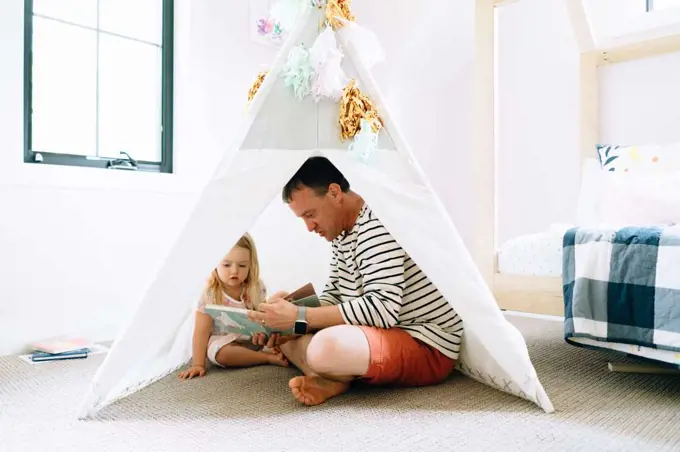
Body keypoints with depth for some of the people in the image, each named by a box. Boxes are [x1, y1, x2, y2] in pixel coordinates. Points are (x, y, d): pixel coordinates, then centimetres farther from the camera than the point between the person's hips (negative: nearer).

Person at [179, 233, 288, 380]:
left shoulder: (257, 288, -8)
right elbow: (201, 331, -17)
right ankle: (268, 357, -24)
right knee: (223, 353, -35)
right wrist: (198, 364, -22)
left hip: (253, 338, 3)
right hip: (223, 339, -3)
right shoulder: (209, 293, -17)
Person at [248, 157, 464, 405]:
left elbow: (383, 309, -29)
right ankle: (330, 380, -12)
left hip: (428, 348, -10)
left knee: (327, 348, -38)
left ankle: (333, 376, -6)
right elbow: (332, 296, 14)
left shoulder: (378, 223, -20)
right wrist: (285, 322, -5)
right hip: (386, 336, 10)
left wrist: (300, 317, -26)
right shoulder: (342, 233, 10)